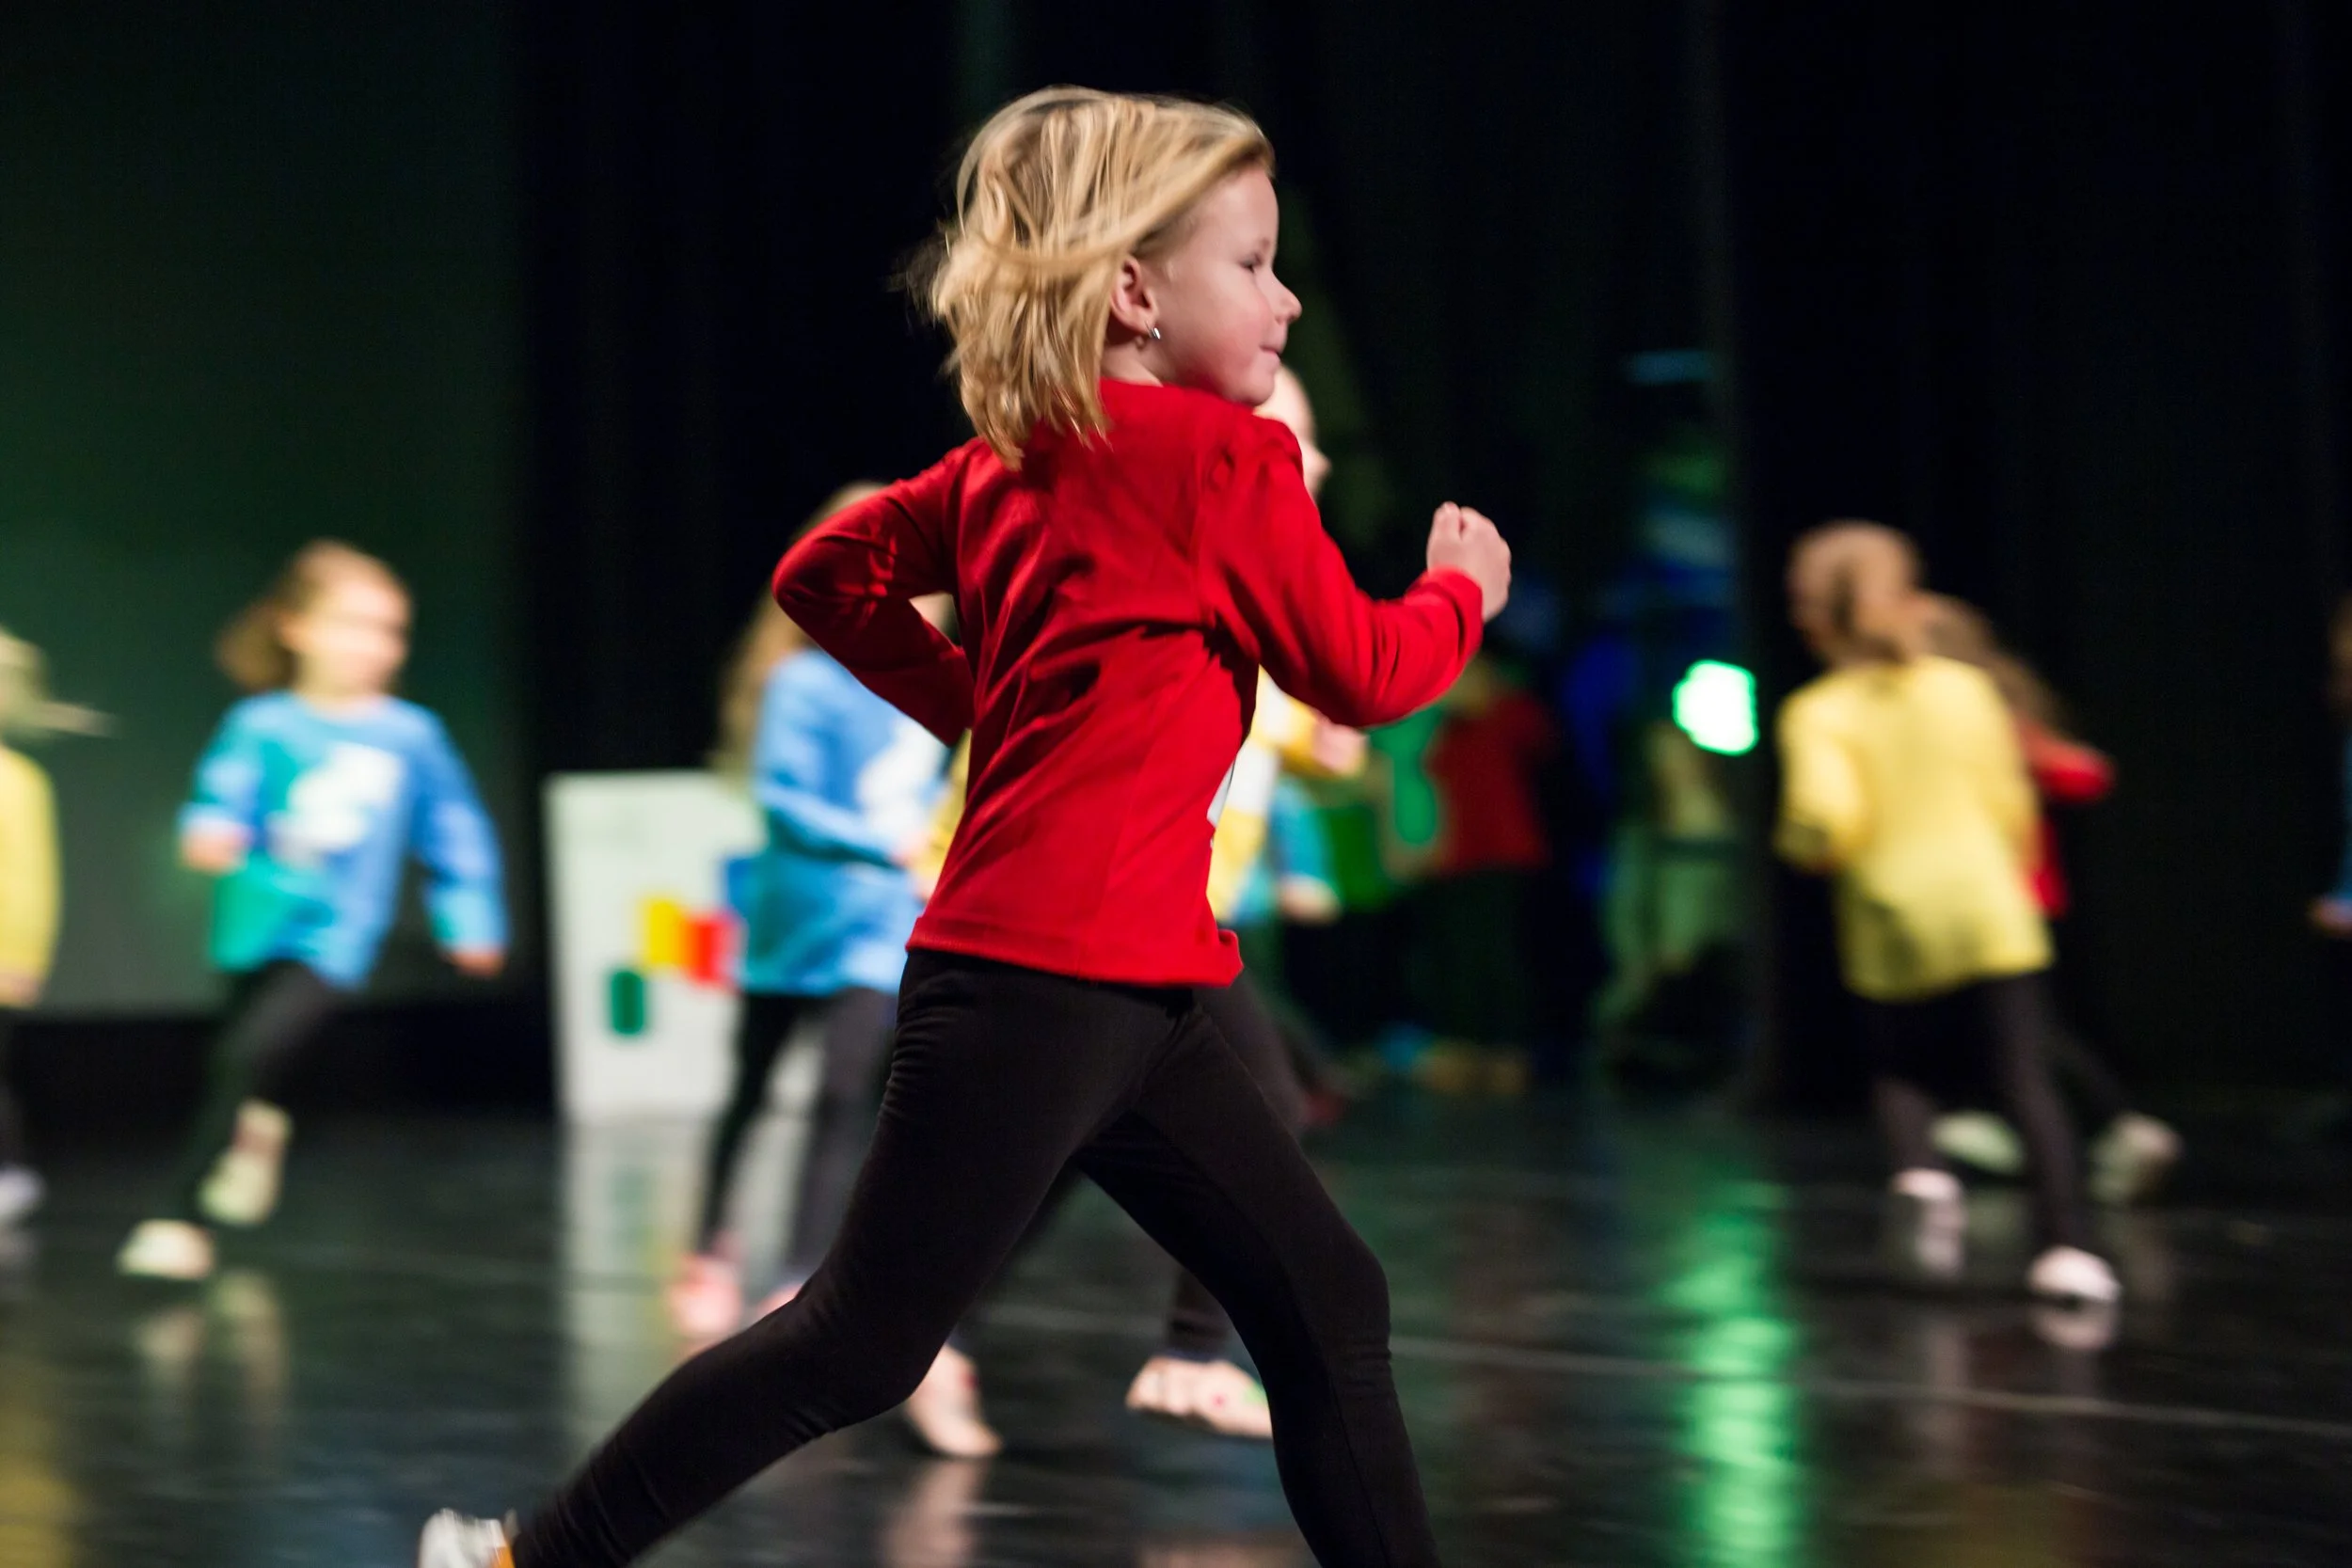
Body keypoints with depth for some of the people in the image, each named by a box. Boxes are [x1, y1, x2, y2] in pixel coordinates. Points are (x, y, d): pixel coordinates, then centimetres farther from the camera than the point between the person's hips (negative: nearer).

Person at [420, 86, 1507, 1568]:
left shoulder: (1013, 458, 12)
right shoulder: (1225, 458, -12)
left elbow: (827, 574, 19)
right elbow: (1362, 674, -5)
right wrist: (1465, 588, 14)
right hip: (1048, 981, -10)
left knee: (1325, 1304, 9)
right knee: (863, 1344, -2)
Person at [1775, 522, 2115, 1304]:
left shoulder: (1819, 713, -5)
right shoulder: (1966, 689, 5)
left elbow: (1827, 815, -20)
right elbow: (2011, 807, 8)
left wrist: (1800, 845, 2)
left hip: (1891, 924, -1)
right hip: (1992, 913, 1)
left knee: (1901, 1073, 19)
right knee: (2027, 1084, 0)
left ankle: (1921, 1172, -10)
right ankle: (2068, 1244, -13)